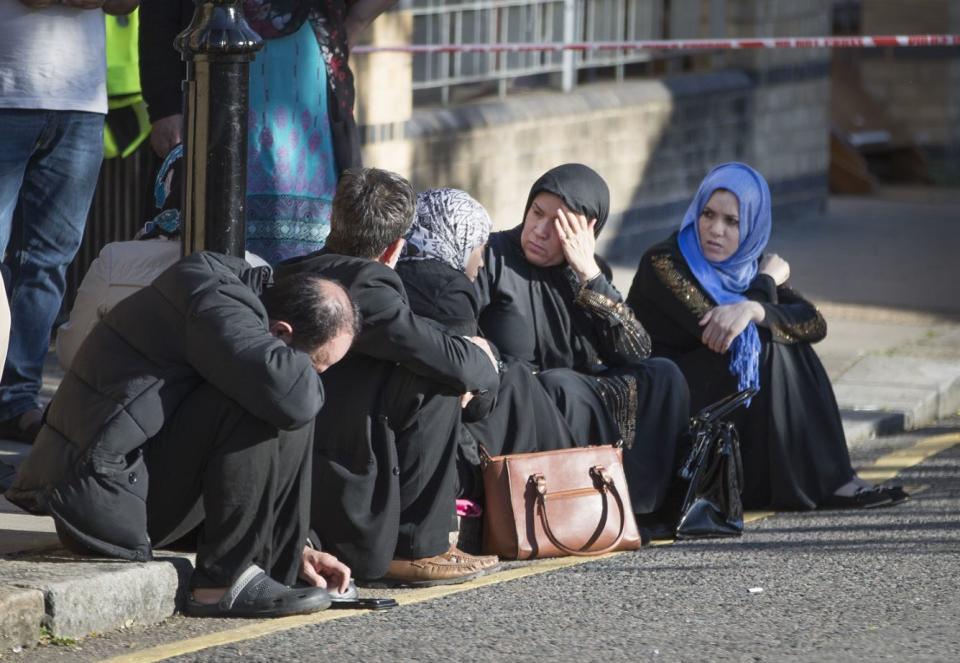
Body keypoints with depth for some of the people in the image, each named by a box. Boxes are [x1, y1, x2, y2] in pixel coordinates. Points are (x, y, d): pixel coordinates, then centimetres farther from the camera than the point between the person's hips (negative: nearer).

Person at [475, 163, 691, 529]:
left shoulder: (589, 273, 8)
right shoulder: (493, 259, -4)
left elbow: (637, 352, -5)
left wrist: (590, 277, -11)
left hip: (579, 405, 5)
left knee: (662, 375, -9)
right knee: (560, 385, -33)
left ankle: (656, 509, -11)